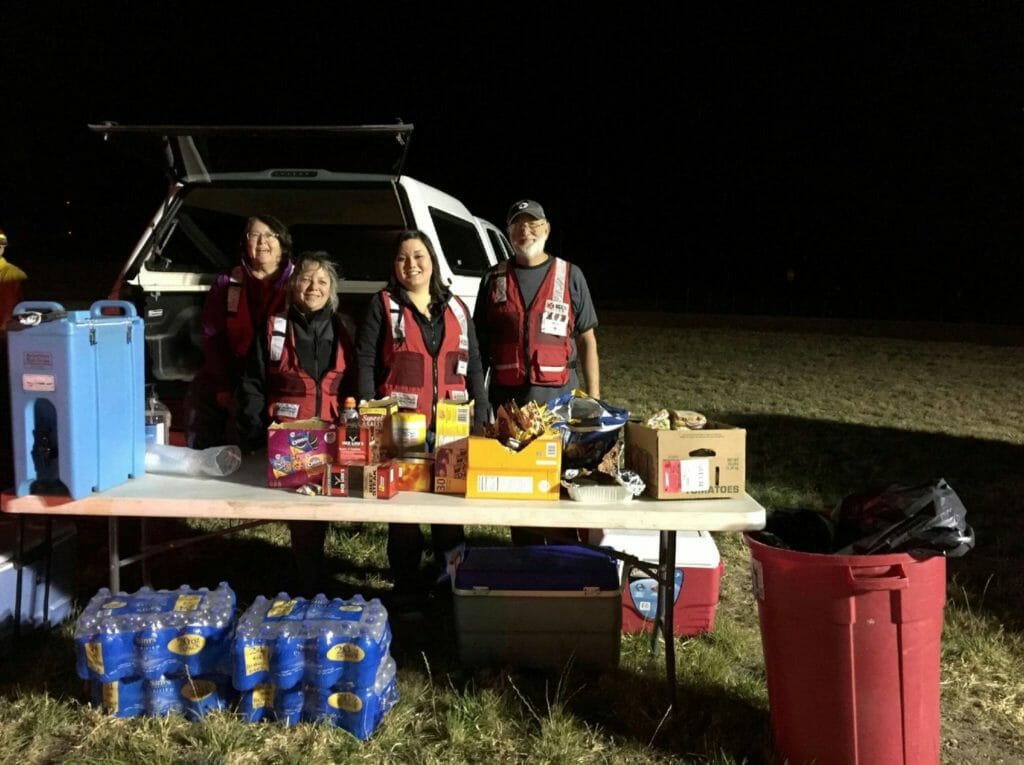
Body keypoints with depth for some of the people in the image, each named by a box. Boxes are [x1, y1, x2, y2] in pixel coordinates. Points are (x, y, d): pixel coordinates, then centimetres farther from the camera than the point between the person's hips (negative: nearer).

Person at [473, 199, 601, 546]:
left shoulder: (570, 276, 6)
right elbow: (480, 342, 12)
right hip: (508, 397, 2)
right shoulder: (495, 279, 10)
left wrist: (594, 397, -1)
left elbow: (587, 340, 6)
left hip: (560, 396, -1)